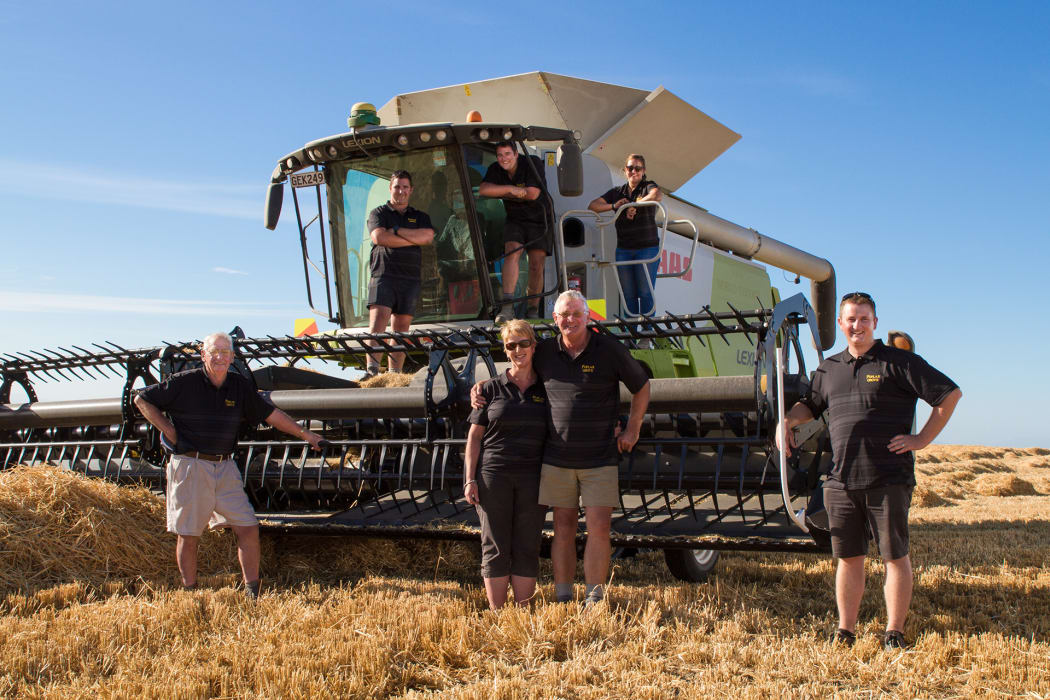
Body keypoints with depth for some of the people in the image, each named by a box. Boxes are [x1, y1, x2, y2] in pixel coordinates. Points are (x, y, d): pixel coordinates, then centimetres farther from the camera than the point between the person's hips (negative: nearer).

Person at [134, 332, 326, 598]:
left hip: (225, 468, 4)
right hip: (190, 467, -4)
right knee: (189, 535, 3)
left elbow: (270, 414, 14)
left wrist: (304, 433, 12)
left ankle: (252, 594, 10)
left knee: (248, 528, -1)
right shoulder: (184, 382, -7)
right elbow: (141, 399, 0)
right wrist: (169, 431, -6)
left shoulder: (241, 386, 6)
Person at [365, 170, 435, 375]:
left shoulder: (420, 217, 21)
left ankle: (394, 374, -1)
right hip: (384, 275, -3)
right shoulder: (379, 213, 13)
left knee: (402, 327, 0)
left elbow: (428, 236, 0)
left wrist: (397, 230, -3)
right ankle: (371, 370, -28)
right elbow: (379, 237, -7)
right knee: (378, 319, -19)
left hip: (410, 278, 3)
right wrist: (415, 238, -2)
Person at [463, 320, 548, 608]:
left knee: (527, 548, 3)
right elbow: (474, 436, 4)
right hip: (494, 475, -1)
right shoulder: (492, 389, 5)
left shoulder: (547, 390, 8)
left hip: (532, 478, 1)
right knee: (495, 548, 1)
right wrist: (470, 479, -3)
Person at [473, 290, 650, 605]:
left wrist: (632, 429, 7)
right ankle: (562, 598, 14)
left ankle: (594, 600, 6)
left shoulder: (610, 350, -4)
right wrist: (480, 386, 5)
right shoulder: (544, 352, 2)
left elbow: (641, 387, 10)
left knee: (599, 528, -4)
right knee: (563, 527, 6)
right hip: (557, 458, 2)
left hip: (600, 459, -2)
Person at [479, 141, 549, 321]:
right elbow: (483, 191, -14)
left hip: (538, 220, -2)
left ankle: (533, 310, 8)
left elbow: (532, 193, -23)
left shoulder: (529, 166, -12)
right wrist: (511, 189, -23)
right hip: (515, 221, 2)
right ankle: (507, 307, -31)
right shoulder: (495, 170, 0)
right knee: (511, 253, -22)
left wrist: (503, 193, -13)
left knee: (536, 265, -6)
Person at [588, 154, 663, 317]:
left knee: (646, 293, -8)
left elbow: (658, 195, -22)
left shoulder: (648, 186, 2)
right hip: (623, 250, 4)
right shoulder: (617, 192, 16)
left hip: (647, 248, -4)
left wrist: (634, 205, -21)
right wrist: (614, 206, -6)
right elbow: (592, 206, 10)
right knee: (628, 295, 4)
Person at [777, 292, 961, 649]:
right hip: (841, 481, 5)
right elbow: (811, 404, 31)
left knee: (895, 555, 2)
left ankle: (894, 632, 10)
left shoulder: (898, 362, -1)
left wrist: (922, 439, -5)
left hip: (888, 479, -4)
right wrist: (788, 419, 11)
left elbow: (950, 394, -2)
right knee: (848, 557, 9)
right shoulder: (830, 368, 15)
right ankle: (845, 631, 17)